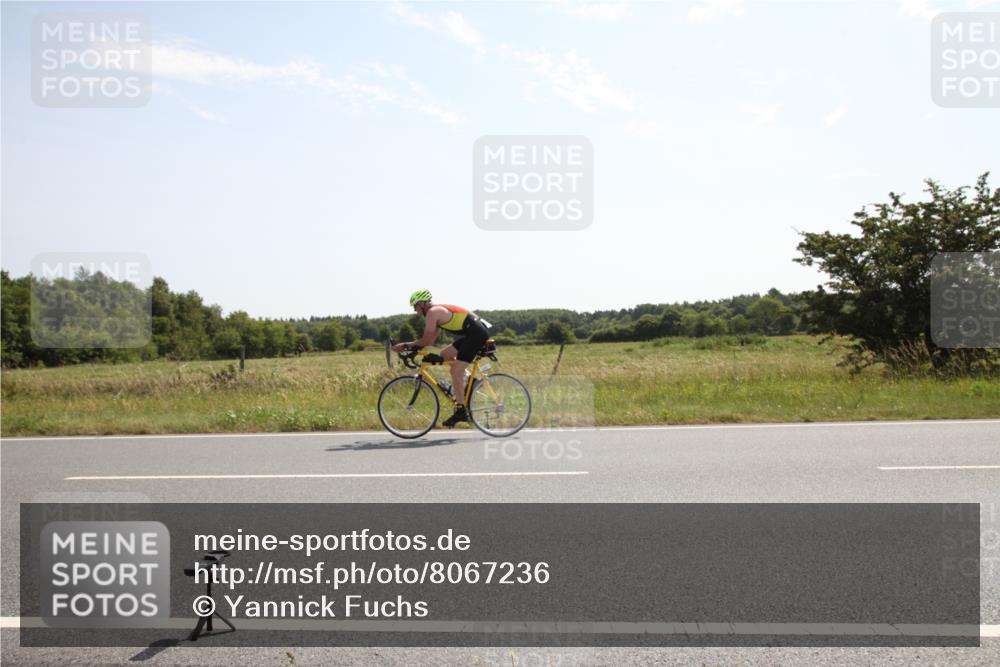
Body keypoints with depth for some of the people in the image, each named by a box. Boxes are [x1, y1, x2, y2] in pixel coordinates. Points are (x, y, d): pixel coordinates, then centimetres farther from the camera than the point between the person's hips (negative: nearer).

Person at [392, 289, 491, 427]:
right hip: (472, 333, 10)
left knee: (456, 371, -10)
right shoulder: (439, 310, 20)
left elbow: (427, 341, -13)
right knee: (445, 354, 17)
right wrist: (411, 346, 13)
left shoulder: (432, 312, -10)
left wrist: (405, 345, -2)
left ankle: (460, 412, -8)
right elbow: (430, 340, 20)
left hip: (477, 333, -10)